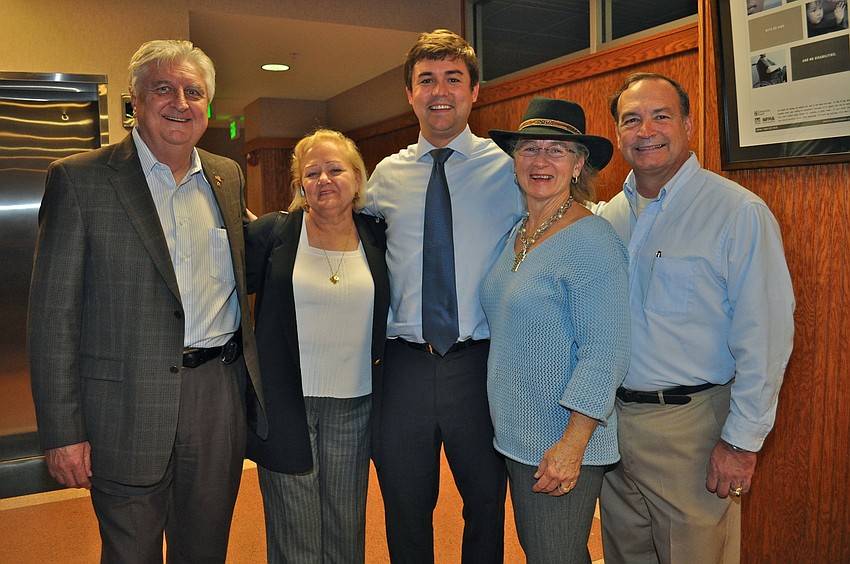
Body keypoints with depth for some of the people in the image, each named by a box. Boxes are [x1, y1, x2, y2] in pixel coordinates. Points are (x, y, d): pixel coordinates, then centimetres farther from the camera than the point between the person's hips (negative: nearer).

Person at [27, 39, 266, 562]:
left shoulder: (228, 175, 9)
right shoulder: (80, 178, -6)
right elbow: (54, 312, -8)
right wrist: (62, 430, -10)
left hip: (222, 394, 4)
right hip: (129, 406, -4)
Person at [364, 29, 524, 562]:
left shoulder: (509, 168, -2)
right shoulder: (387, 176, 6)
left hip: (481, 362, -2)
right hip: (405, 364, 2)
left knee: (486, 505, 16)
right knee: (405, 511, 18)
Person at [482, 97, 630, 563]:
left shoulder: (592, 240, -17)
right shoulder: (515, 234, 7)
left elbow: (604, 352, -20)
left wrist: (572, 445, -21)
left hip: (562, 443, -8)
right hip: (515, 435, 8)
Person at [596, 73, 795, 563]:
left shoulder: (739, 212, -12)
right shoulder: (608, 215, 6)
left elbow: (765, 338, -14)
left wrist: (743, 441, -15)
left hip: (689, 425, -5)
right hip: (610, 419, 5)